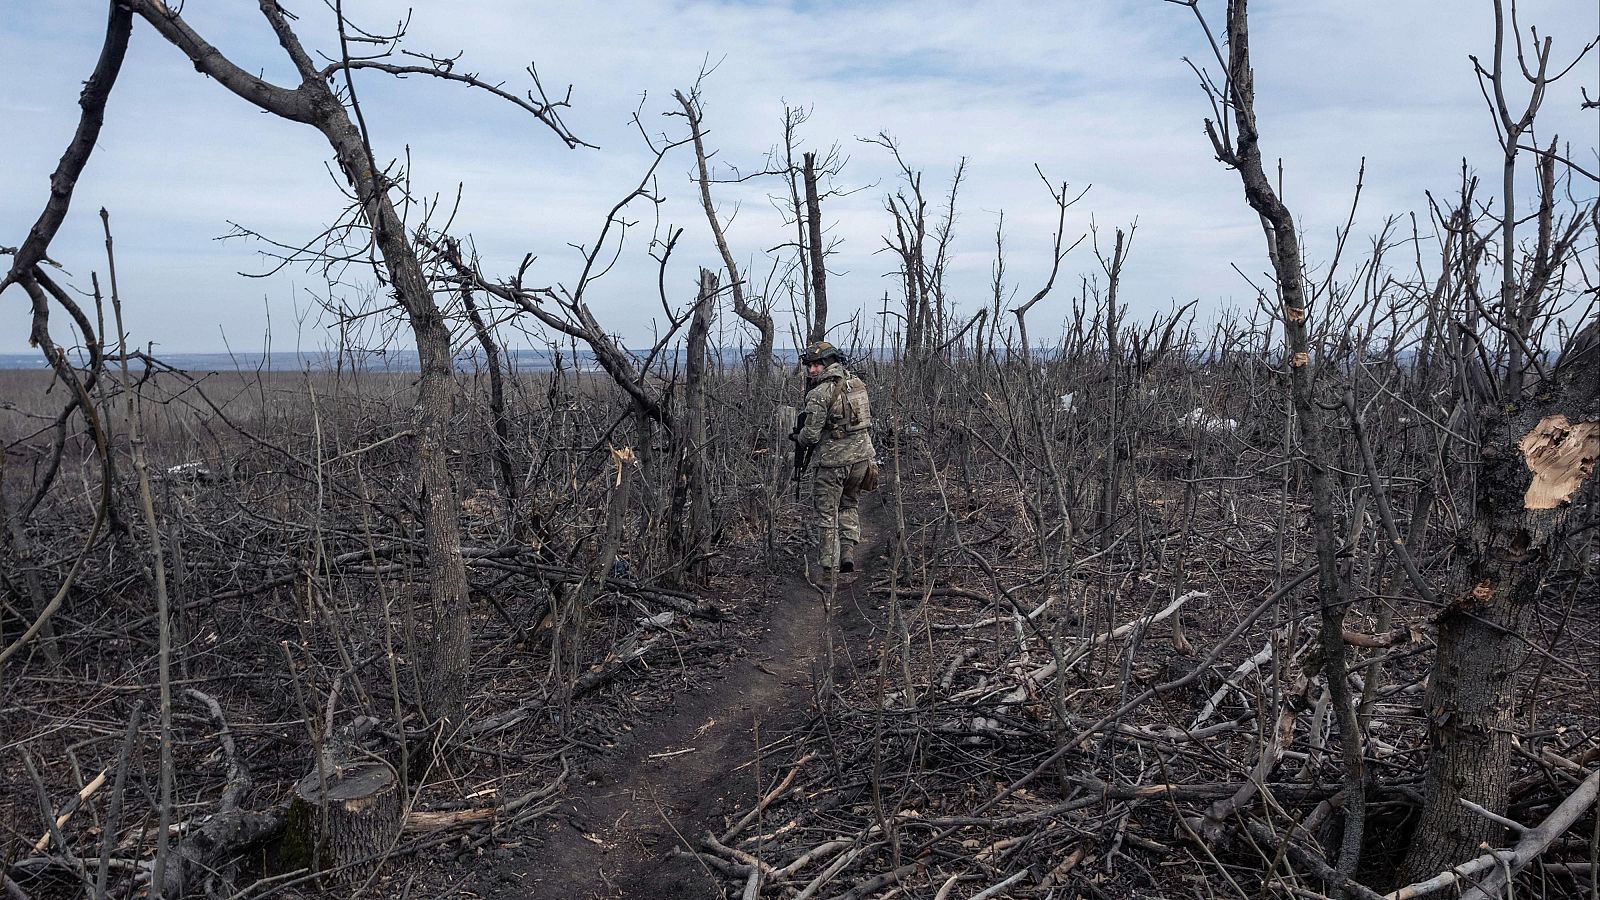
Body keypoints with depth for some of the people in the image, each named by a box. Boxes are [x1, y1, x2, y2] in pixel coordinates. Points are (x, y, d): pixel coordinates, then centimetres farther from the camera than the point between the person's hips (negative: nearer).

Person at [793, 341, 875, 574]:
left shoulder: (820, 394, -17)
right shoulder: (858, 383, 5)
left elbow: (810, 435, -15)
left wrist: (798, 439, 6)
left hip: (832, 460, -6)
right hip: (861, 455, 6)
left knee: (826, 514, 6)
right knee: (850, 505, 24)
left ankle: (830, 568, 10)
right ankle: (848, 553, 10)